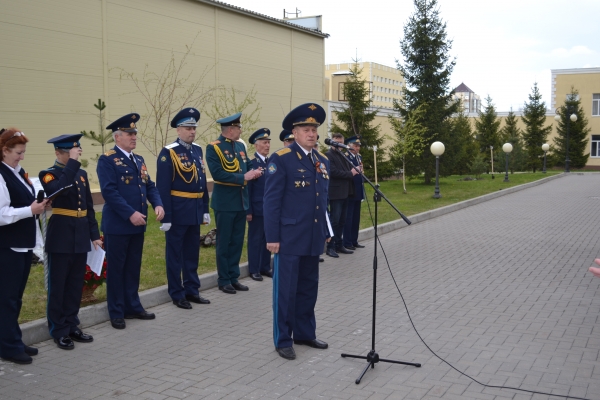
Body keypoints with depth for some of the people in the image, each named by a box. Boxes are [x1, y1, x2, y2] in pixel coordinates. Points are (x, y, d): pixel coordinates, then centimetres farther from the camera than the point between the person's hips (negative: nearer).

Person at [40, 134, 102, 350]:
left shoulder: (82, 174, 12)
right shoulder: (48, 174, -6)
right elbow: (60, 189, -30)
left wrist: (94, 234, 11)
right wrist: (72, 162, -26)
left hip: (80, 237, 6)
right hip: (60, 237, -6)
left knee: (76, 285, 12)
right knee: (58, 286, 3)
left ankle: (72, 326, 23)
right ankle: (59, 331, 13)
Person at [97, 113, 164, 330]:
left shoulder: (138, 160, 14)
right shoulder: (107, 160, -10)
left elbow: (149, 186, 12)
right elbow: (109, 191, -19)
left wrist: (158, 204, -7)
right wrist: (130, 214, -24)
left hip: (137, 224, 7)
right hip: (117, 225, -7)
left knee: (133, 268, 15)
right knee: (116, 269, 4)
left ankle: (133, 306, 26)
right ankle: (116, 312, 14)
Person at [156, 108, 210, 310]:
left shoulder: (197, 150, 10)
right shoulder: (168, 152, -11)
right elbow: (163, 188, -14)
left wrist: (205, 209, 12)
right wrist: (165, 216, -17)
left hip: (195, 211, 7)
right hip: (177, 211, -7)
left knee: (192, 252, 15)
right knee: (175, 254, 5)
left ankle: (192, 290, 26)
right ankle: (177, 294, 15)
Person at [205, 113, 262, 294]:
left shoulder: (240, 146, 11)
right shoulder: (213, 148, -12)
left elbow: (248, 166, 15)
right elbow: (217, 174, -22)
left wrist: (254, 172, -9)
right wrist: (243, 178, -22)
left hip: (241, 202, 7)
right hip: (225, 203, -7)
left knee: (237, 241, 12)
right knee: (224, 243, 4)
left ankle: (234, 277, 22)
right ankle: (224, 280, 13)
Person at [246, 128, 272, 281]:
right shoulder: (251, 163, -8)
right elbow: (247, 189, -10)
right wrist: (248, 211, -13)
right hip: (257, 209, -5)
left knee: (268, 238, 11)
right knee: (255, 239, 5)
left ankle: (266, 267, 22)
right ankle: (254, 269, 13)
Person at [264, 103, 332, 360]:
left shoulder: (323, 162, 12)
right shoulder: (281, 159, -9)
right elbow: (272, 201, -11)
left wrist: (327, 231, 15)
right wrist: (272, 236, -14)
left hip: (314, 239, 7)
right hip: (289, 238, -6)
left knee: (309, 288, 14)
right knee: (286, 289, 2)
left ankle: (305, 333, 28)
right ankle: (283, 340, 14)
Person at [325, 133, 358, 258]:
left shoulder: (343, 155, 19)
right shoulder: (328, 155, -7)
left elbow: (347, 170, 23)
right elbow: (334, 172, -18)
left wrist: (354, 171, 1)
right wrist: (350, 173, -14)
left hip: (345, 193, 8)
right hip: (336, 193, -8)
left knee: (342, 221, 11)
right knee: (334, 221, -6)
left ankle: (339, 245, 17)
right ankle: (330, 247, -1)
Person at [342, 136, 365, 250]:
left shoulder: (359, 157, 15)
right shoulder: (345, 157, -11)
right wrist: (353, 171, -25)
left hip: (358, 192, 8)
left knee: (356, 218, 13)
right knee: (348, 218, -2)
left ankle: (354, 241, 21)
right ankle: (347, 242, 4)